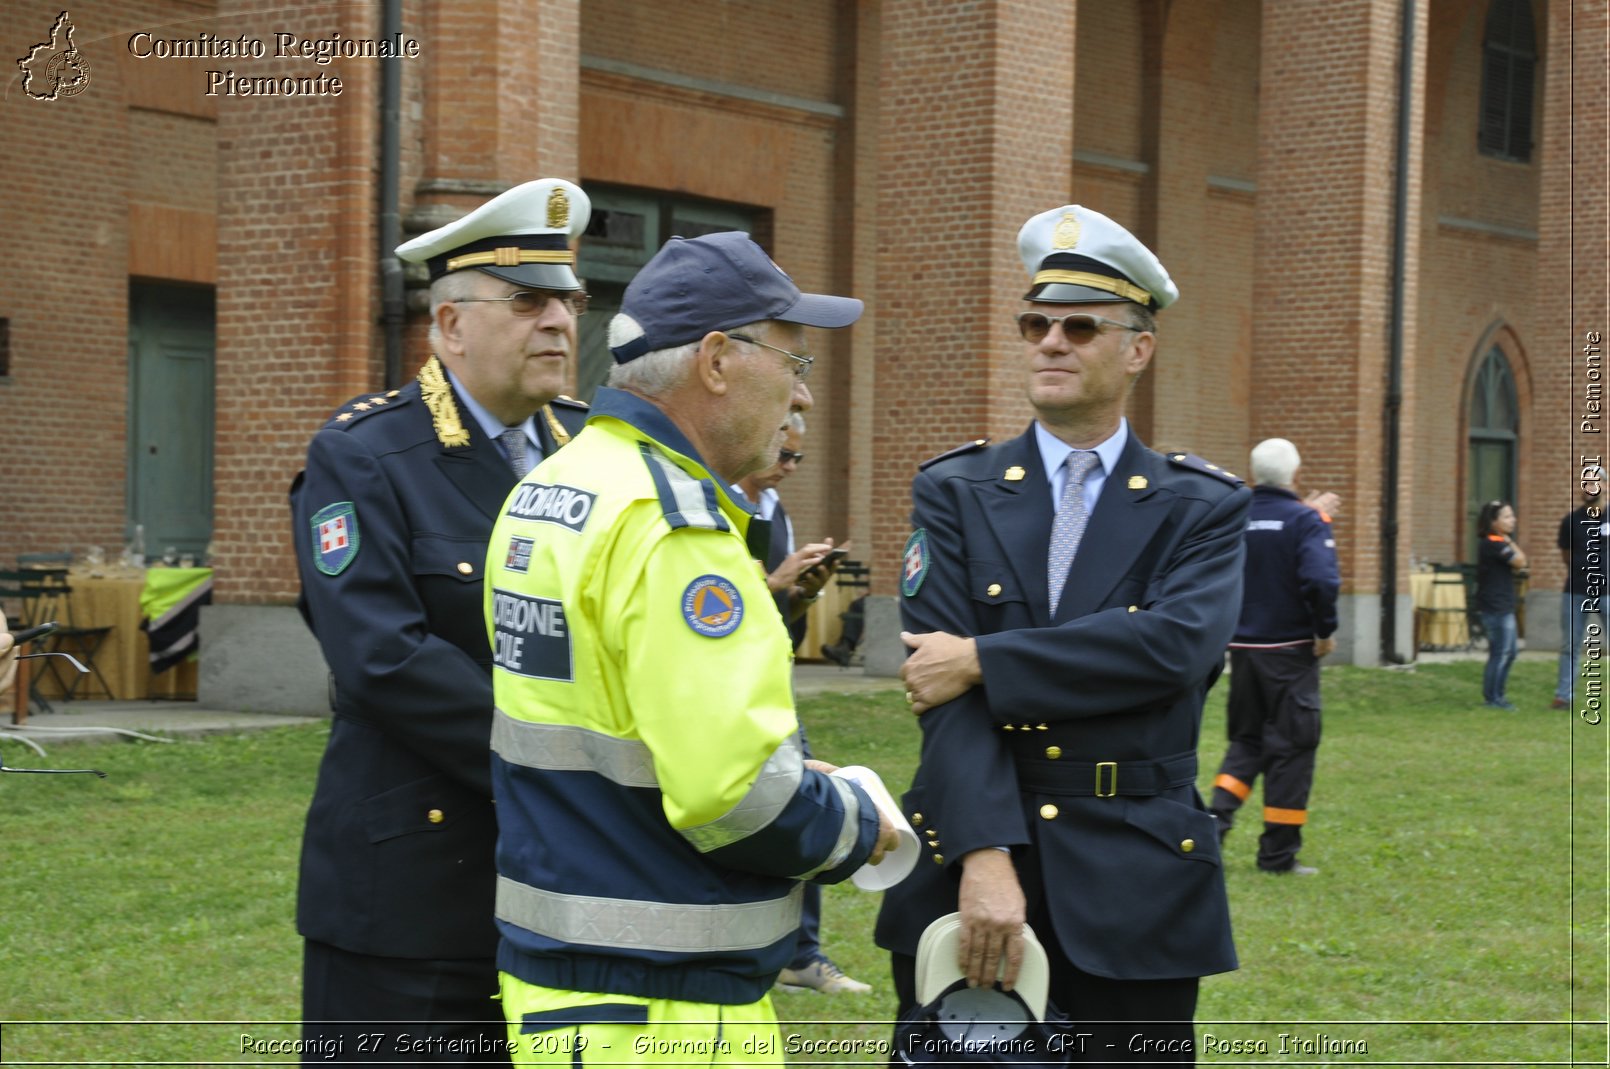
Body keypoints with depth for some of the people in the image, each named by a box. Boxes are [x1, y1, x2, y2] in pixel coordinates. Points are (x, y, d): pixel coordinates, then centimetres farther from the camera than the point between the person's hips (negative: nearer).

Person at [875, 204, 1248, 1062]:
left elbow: (1180, 643, -17)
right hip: (965, 854, 1)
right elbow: (943, 678, -9)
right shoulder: (954, 495, 4)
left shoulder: (1201, 507, 3)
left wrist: (985, 662, -18)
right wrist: (985, 854, -22)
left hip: (1135, 878, -1)